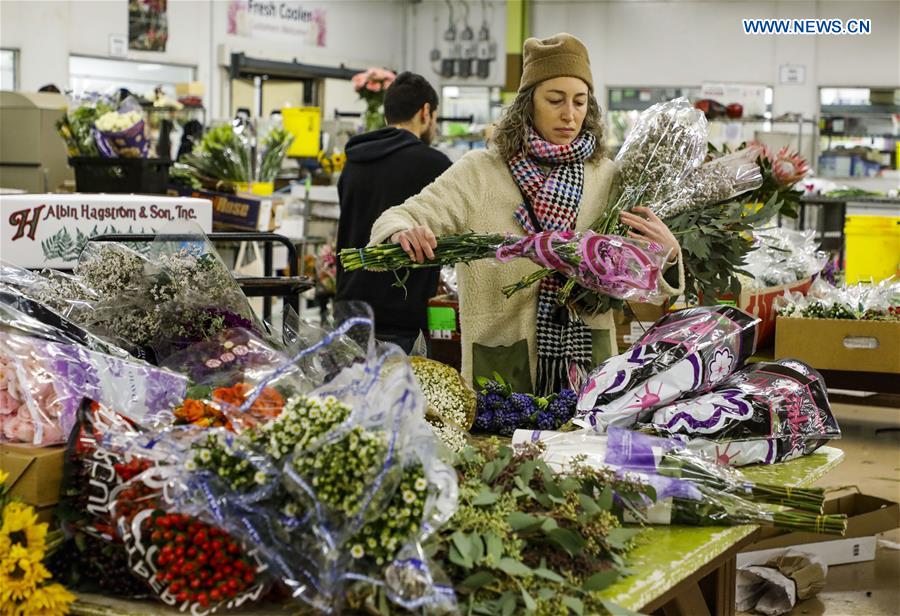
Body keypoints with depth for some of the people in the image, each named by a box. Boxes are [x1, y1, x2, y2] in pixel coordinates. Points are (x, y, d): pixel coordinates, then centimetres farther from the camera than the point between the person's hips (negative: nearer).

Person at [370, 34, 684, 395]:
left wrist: (667, 253, -17)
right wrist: (403, 234, -32)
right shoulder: (478, 173, -1)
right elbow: (401, 218, -8)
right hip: (502, 359, -2)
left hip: (585, 356, 2)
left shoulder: (607, 177, 5)